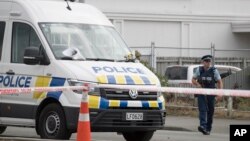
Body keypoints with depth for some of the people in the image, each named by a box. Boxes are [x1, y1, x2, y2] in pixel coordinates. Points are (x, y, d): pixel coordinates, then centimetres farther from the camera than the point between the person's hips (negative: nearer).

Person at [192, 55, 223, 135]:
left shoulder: (214, 71, 2)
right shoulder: (199, 70, 5)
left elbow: (220, 82, 2)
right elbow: (193, 79, 13)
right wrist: (197, 84, -9)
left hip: (211, 94, 1)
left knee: (210, 111, 5)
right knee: (202, 110, -15)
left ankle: (208, 129, 15)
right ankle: (203, 126, -28)